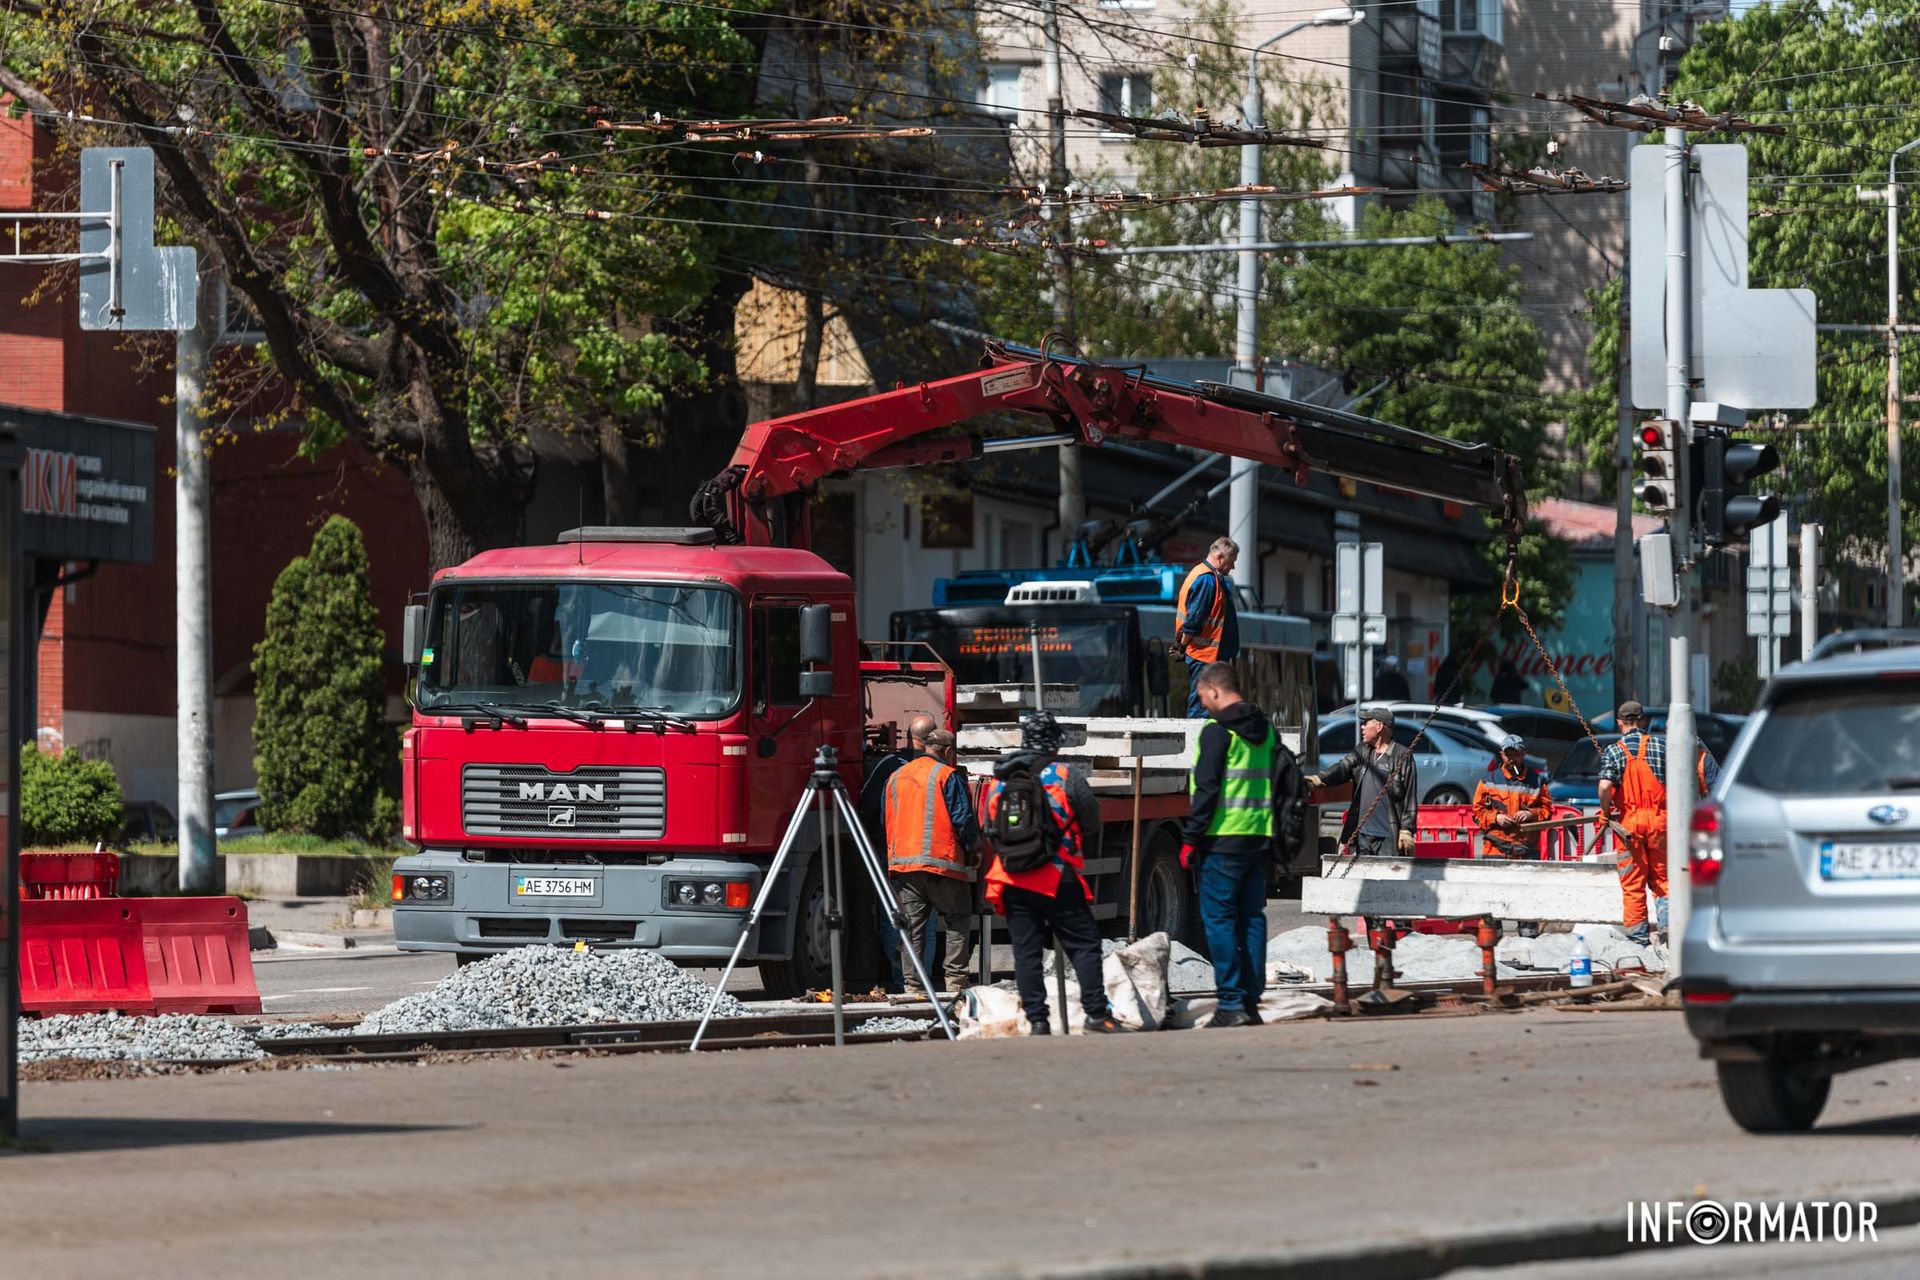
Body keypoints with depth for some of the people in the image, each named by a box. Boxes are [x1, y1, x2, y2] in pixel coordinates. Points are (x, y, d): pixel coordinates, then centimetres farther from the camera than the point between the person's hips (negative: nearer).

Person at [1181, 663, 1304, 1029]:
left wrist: (1191, 839, -11)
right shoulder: (1265, 729, 15)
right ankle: (1252, 1001, 12)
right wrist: (1282, 832, 21)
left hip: (1224, 838, -7)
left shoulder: (1217, 731, -10)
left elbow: (1206, 789, -15)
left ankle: (1232, 1004, -10)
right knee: (1251, 916, 11)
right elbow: (1288, 776, 18)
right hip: (1260, 840, 7)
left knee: (1218, 917, -4)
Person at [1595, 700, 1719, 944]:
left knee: (1633, 883, 4)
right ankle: (1667, 922, -5)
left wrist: (1605, 812, -1)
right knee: (1662, 877, 10)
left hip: (1629, 821, -1)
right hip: (1659, 819, 1)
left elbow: (1605, 786, -16)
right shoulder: (1661, 744, 1)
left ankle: (1637, 932, 3)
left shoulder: (1613, 751, -3)